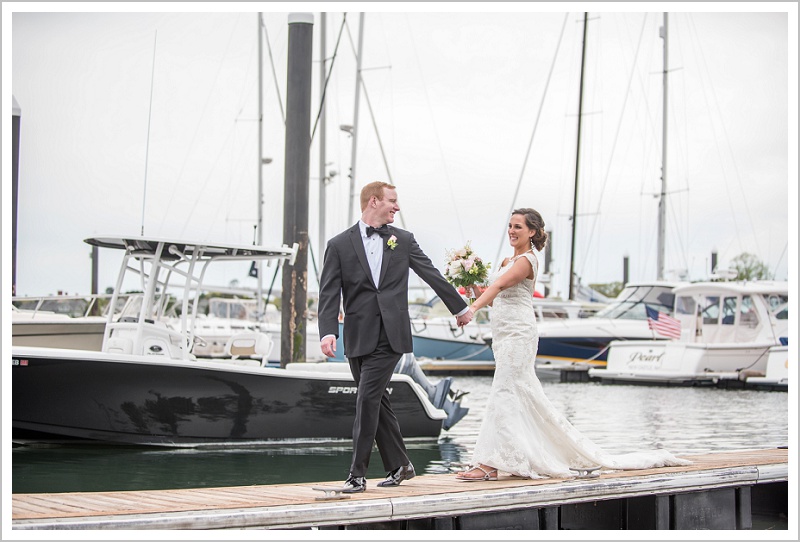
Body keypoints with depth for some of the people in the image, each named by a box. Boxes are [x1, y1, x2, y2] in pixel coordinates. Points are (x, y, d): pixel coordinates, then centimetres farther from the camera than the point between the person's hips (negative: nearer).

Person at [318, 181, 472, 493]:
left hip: (390, 335, -1)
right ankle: (399, 466, 22)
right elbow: (329, 293, -2)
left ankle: (358, 474, -7)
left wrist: (459, 307, 25)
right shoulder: (339, 245, 4)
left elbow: (431, 275, 19)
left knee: (368, 399, -11)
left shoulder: (403, 240, 10)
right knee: (377, 402, 8)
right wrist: (328, 332, -16)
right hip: (358, 337, 1)